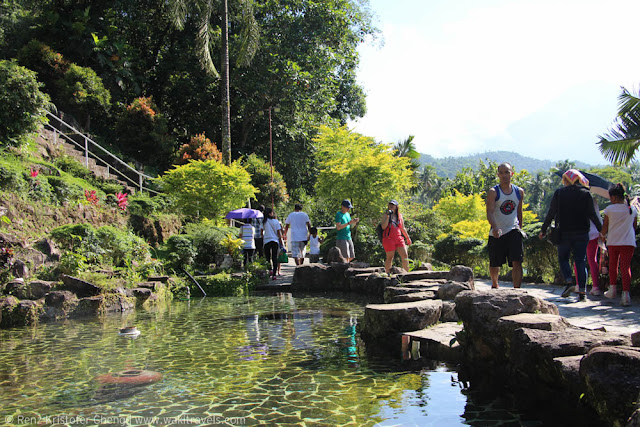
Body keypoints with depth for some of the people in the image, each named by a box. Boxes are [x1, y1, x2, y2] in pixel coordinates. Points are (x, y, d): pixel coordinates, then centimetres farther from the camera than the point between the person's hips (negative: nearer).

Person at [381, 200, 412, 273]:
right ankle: (388, 274, 6)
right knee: (390, 258, -3)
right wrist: (388, 216, -15)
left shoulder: (400, 215, 13)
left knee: (405, 256, -3)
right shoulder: (385, 215, 2)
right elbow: (383, 227, -11)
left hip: (399, 238, 4)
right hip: (389, 239, -4)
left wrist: (408, 238, 22)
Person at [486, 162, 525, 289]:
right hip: (496, 233, -2)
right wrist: (495, 228, -33)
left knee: (517, 262, -14)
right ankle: (494, 285, 37)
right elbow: (489, 213, -16)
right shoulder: (493, 192, -5)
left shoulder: (519, 192, 8)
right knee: (494, 264, 10)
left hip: (513, 231, 2)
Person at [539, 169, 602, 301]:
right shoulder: (586, 194, 2)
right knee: (581, 261, 5)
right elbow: (593, 215, 0)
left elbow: (551, 213, 0)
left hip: (564, 233, -1)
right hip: (582, 233, 2)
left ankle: (569, 282, -11)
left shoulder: (559, 193, -1)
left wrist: (543, 230, 8)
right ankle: (582, 292, 2)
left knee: (563, 259, 12)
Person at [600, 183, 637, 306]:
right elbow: (634, 226, 12)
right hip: (628, 242, 1)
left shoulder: (609, 209, -4)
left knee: (613, 265, 18)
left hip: (613, 241, -1)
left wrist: (603, 235, 23)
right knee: (626, 267, -2)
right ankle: (626, 294, -10)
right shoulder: (632, 209, 3)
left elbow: (605, 227, 3)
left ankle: (612, 289, 22)